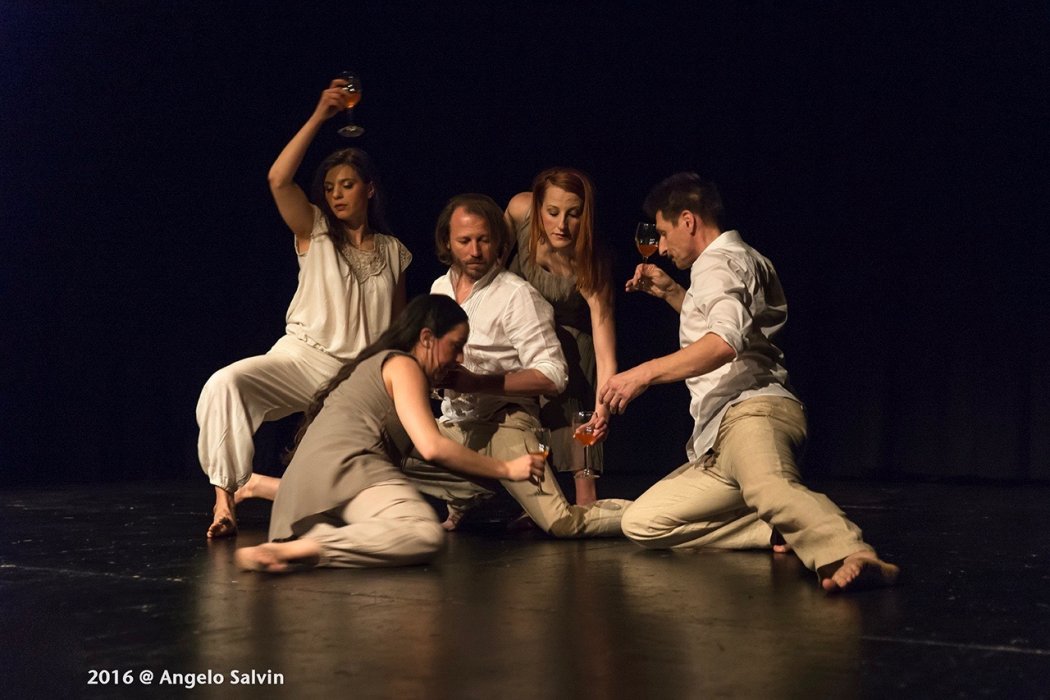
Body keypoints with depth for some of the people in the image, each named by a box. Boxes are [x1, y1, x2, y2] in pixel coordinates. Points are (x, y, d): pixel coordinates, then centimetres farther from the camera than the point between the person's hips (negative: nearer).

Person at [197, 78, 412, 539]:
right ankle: (225, 496, -26)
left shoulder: (393, 252, 12)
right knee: (225, 383, -32)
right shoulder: (314, 232, 6)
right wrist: (318, 117, -13)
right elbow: (278, 179, -12)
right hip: (302, 358, -2)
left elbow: (400, 325, 17)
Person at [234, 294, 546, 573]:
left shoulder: (378, 365, 33)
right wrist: (507, 469, -4)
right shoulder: (403, 365, 3)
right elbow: (432, 446, -9)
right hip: (341, 468, -10)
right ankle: (297, 549, -35)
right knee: (425, 535, -31)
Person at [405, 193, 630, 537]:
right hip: (452, 425, 7)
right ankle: (466, 500, 7)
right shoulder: (439, 288, 13)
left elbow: (552, 377, -15)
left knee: (561, 523, -23)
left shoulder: (518, 295, -9)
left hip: (503, 422, -7)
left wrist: (476, 382, -22)